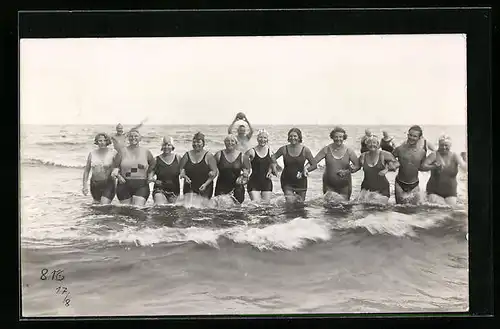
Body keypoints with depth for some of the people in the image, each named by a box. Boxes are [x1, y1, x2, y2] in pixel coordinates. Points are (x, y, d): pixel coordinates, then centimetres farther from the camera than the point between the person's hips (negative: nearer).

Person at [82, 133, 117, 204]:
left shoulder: (113, 153, -5)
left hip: (108, 184, -4)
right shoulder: (92, 154, 3)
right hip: (95, 184, 4)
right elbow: (86, 170, 9)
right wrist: (85, 185, 4)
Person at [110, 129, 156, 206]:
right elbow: (116, 167, 4)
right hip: (125, 185, 1)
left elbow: (153, 164, 21)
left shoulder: (146, 151, 7)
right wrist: (117, 175, -15)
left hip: (141, 186, -1)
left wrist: (150, 175, 7)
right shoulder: (122, 151, 4)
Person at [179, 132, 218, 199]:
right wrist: (184, 175, -8)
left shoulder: (208, 156, -1)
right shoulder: (187, 155, 8)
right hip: (189, 188, 2)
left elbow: (215, 172, -3)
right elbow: (181, 169, 14)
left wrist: (206, 184, -12)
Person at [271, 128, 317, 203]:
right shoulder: (284, 149, -3)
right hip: (287, 181, -1)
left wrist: (306, 169, -16)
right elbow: (273, 157, 12)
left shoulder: (305, 150, -4)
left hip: (301, 181, 1)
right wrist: (273, 166, -6)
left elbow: (314, 165, 1)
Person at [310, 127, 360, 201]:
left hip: (344, 186, 0)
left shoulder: (348, 151, -2)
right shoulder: (326, 150, -3)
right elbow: (313, 161, -5)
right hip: (329, 186, 0)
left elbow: (357, 165, -2)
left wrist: (347, 171, -17)